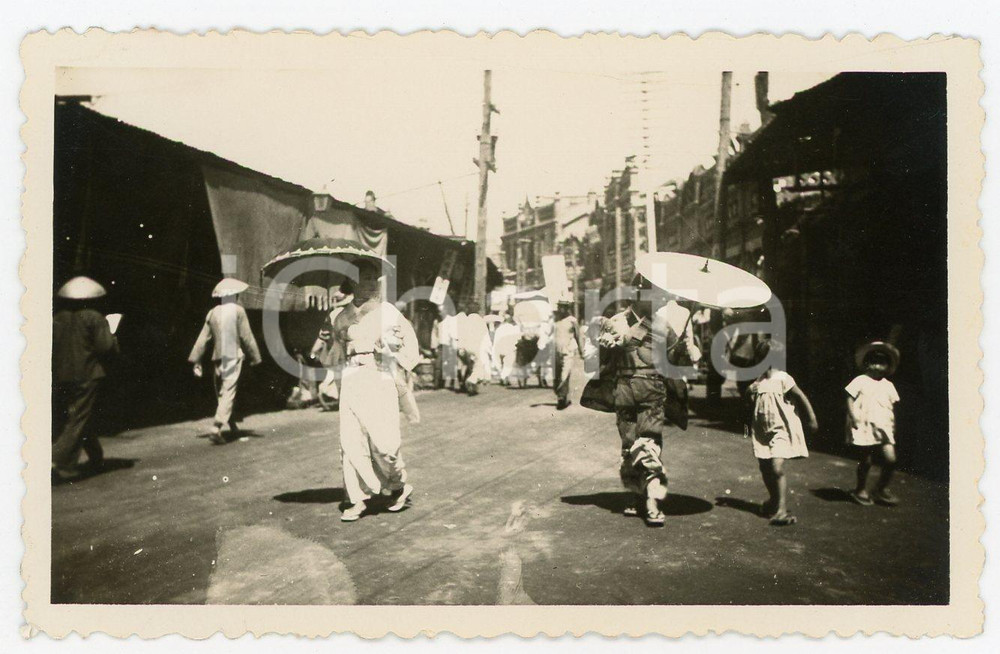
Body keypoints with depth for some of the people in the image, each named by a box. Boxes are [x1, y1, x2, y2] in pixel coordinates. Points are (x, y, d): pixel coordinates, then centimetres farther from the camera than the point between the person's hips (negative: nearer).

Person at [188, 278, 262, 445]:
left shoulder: (212, 313, 6)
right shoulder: (238, 311, -5)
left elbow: (203, 338, 6)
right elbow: (247, 337, -6)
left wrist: (196, 361, 9)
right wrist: (255, 358, 1)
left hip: (217, 359, 5)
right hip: (234, 357, -5)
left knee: (221, 393, 17)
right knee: (228, 394, -6)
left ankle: (232, 425, 30)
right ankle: (216, 429, -17)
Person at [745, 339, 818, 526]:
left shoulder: (782, 379, -12)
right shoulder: (754, 383, 3)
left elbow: (801, 398, -6)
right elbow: (750, 407, 15)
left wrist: (811, 420, -3)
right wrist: (747, 425, 13)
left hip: (781, 430, -6)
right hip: (762, 431, 6)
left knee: (777, 468, -17)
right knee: (765, 469, 13)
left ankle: (782, 510, -13)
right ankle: (774, 500, 37)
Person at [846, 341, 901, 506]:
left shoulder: (888, 385, 12)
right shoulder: (860, 381, -2)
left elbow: (893, 406, 18)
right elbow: (850, 400, -4)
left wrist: (893, 424, 10)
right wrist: (855, 418, -12)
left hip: (883, 429, 4)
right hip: (864, 428, -4)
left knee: (890, 459, -7)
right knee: (865, 462, 3)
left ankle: (881, 490, 13)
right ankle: (860, 491, 22)